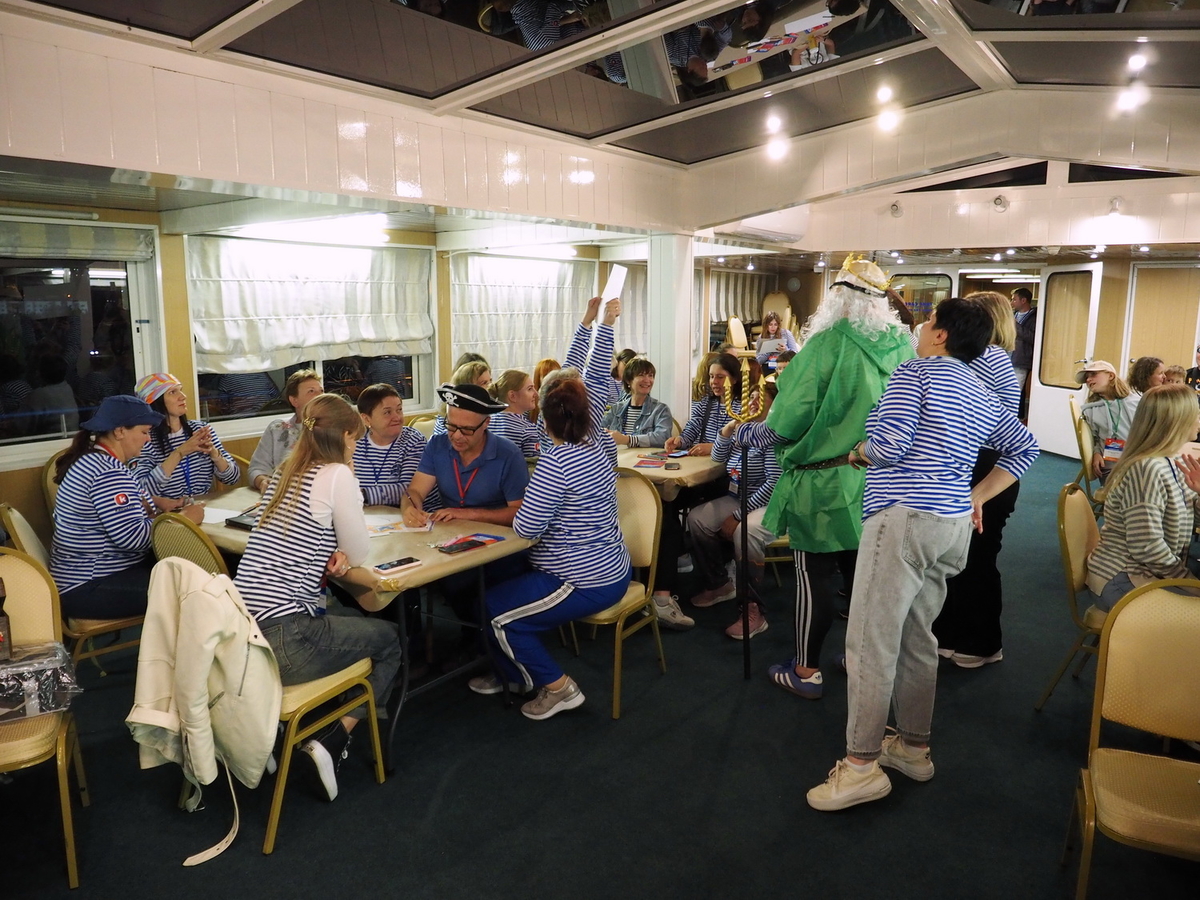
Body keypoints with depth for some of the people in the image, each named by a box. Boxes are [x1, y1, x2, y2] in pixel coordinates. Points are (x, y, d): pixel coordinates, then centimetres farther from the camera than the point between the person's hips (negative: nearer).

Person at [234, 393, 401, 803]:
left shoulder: (284, 473, 12)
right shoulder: (337, 476, -11)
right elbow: (359, 554, -4)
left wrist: (335, 552, 4)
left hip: (241, 631, 8)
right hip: (283, 643, -8)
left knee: (351, 617, 29)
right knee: (390, 639, 16)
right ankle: (332, 740, 4)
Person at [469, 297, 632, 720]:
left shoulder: (556, 461, -26)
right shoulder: (596, 441, -1)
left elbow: (525, 528, -22)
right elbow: (595, 378, 9)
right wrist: (601, 324, 11)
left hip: (585, 583, -10)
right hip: (612, 569, 10)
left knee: (493, 610, -5)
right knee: (501, 584, 18)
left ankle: (557, 686, 8)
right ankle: (513, 673, 30)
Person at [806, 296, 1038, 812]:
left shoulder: (916, 372, -5)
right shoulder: (983, 397, 20)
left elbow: (888, 445, -15)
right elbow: (1024, 448, 29)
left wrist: (857, 453, 6)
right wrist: (978, 497, 22)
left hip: (905, 518, -9)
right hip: (954, 526, 9)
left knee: (870, 642, -6)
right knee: (916, 638, 17)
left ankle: (862, 764, -2)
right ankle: (913, 748, 26)